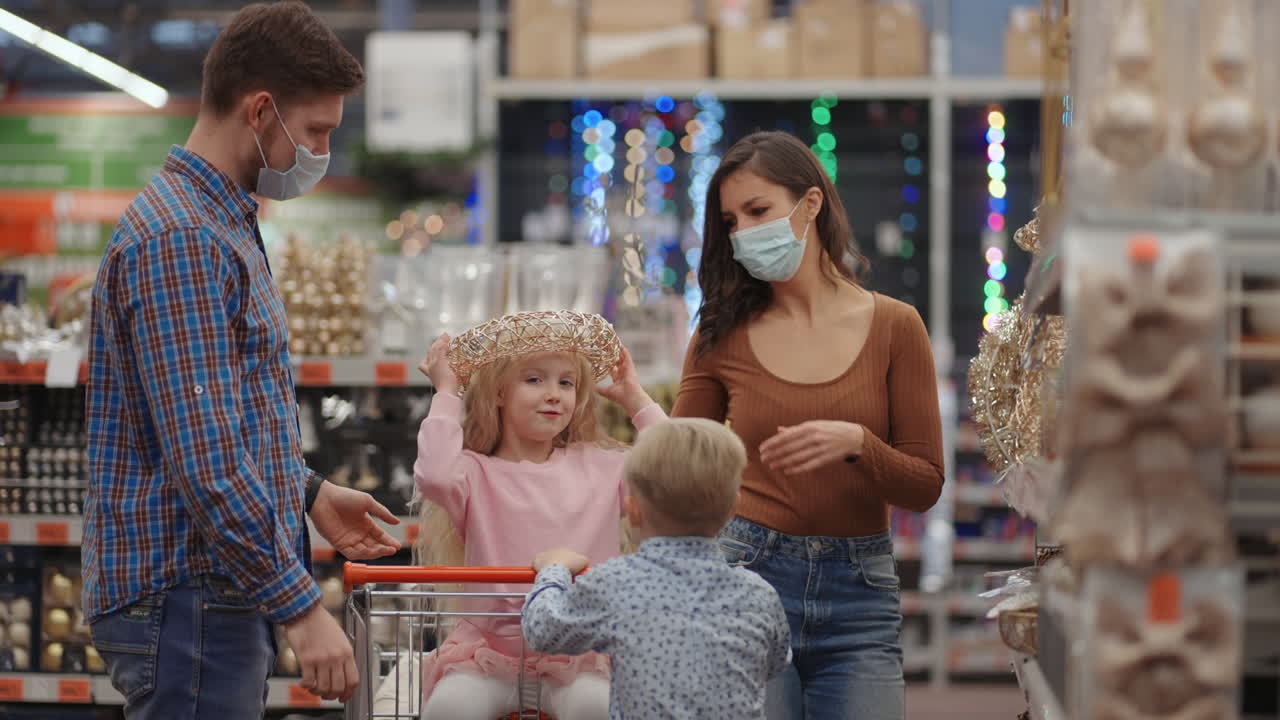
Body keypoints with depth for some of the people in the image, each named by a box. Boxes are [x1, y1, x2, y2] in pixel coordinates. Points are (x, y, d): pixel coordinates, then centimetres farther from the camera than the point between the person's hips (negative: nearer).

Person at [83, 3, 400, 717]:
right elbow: (205, 460, -24)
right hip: (187, 600, -10)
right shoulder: (179, 239, -18)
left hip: (224, 596, 10)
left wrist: (310, 493, 17)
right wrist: (301, 607, -23)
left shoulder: (222, 226, 16)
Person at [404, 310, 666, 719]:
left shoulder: (598, 466, 12)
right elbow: (434, 476, -21)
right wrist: (446, 395, -7)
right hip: (491, 650, -1)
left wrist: (637, 401, 12)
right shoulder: (476, 472, 2)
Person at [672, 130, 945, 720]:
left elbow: (925, 487, 0)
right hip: (747, 577, 0)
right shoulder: (723, 336, 5)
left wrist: (854, 443, -17)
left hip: (859, 590, 0)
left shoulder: (893, 327, 2)